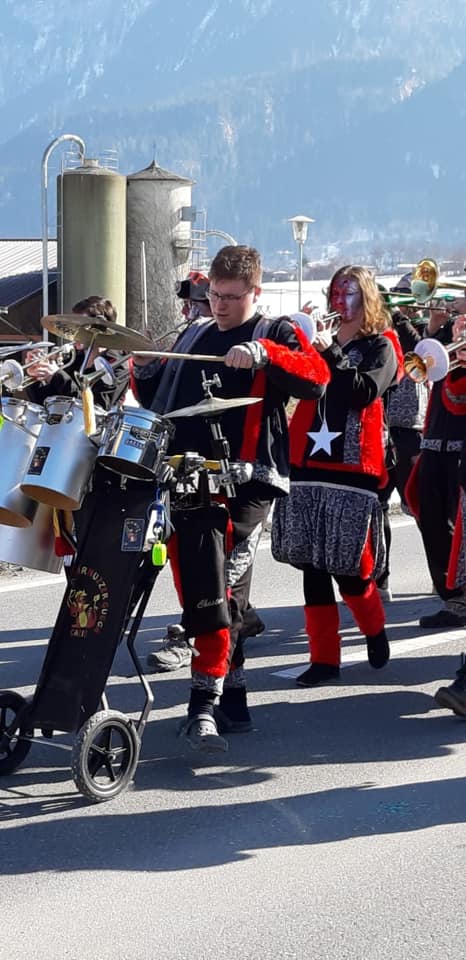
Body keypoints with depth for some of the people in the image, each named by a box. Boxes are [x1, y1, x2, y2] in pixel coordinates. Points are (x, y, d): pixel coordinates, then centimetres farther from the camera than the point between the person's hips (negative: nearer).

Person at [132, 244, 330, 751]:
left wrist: (263, 354, -27)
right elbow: (159, 402, 27)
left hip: (245, 481, -6)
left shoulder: (276, 333, 4)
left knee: (221, 587, -16)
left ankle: (204, 702, -18)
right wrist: (146, 371, 6)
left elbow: (316, 378, -14)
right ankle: (232, 696, 19)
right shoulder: (192, 336, 20)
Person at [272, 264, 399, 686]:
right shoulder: (320, 342, 16)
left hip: (353, 469, -5)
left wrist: (331, 354, -20)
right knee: (312, 565, 2)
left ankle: (375, 632, 25)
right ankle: (324, 659, 8)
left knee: (350, 569, -3)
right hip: (309, 464, 5)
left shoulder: (380, 347, 2)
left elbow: (365, 390, -15)